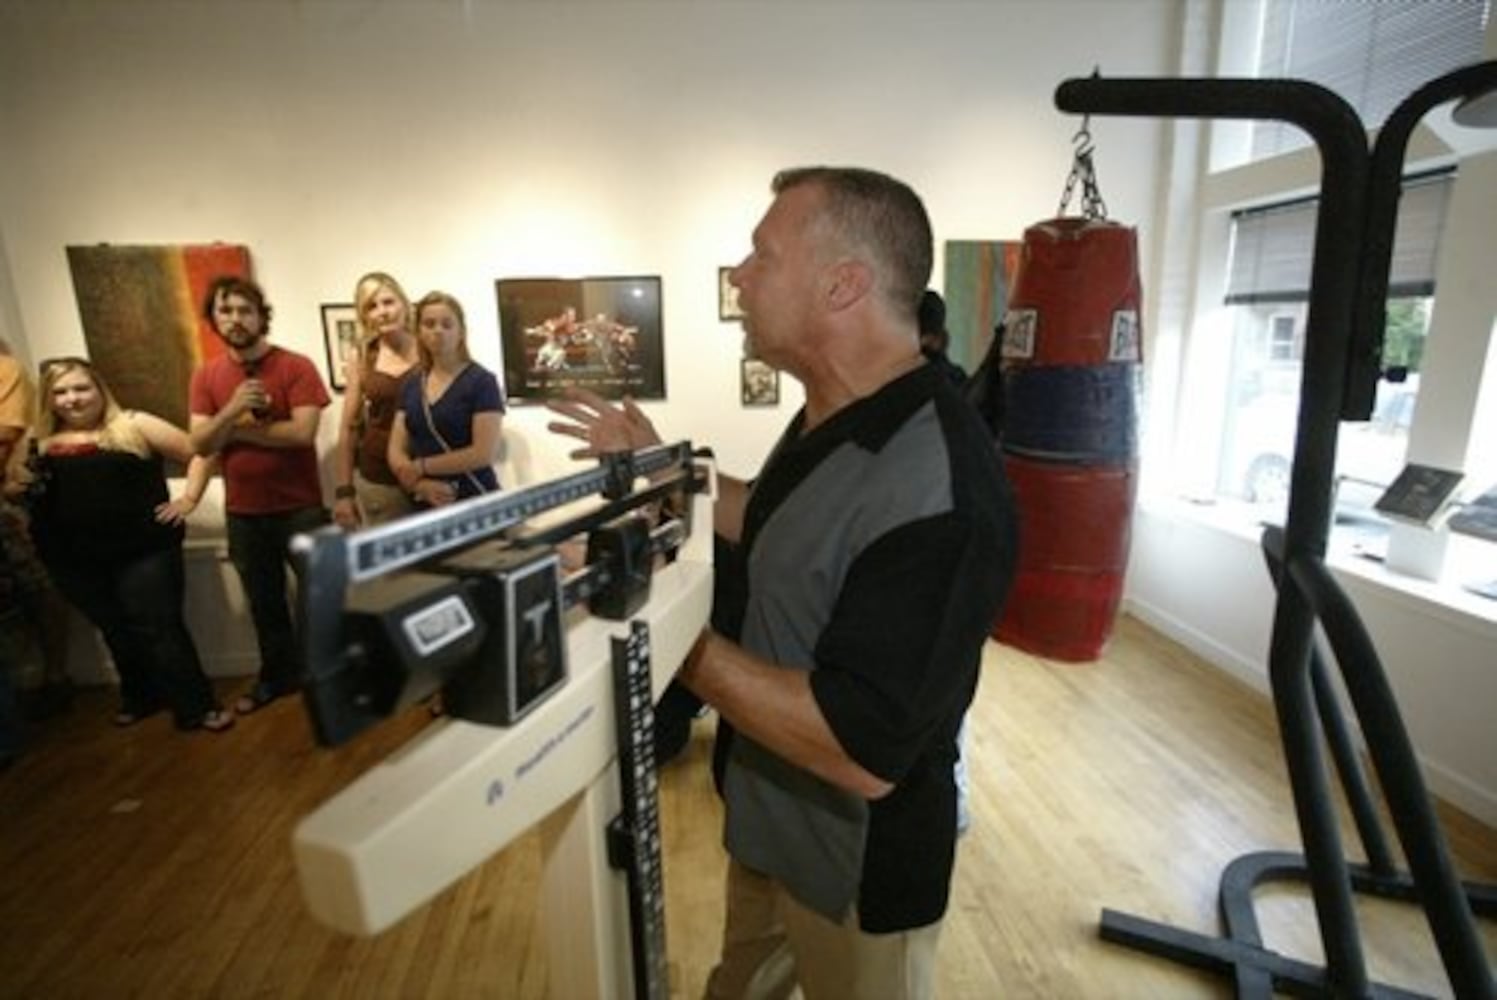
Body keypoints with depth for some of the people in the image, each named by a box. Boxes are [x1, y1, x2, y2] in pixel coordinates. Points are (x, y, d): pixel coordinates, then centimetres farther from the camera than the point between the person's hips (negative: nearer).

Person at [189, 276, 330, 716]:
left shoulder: (296, 366, -9)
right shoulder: (205, 376, 4)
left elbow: (303, 433, -19)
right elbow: (200, 445, -3)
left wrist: (234, 430, -11)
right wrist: (232, 410, -19)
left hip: (299, 506, -4)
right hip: (243, 511, 4)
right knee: (264, 601, 17)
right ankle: (278, 674, 34)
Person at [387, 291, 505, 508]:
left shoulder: (482, 381, -8)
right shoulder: (410, 386, 9)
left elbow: (484, 453, -15)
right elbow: (396, 451, 6)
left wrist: (421, 466, -9)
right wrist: (422, 484, -12)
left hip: (474, 501, -5)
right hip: (425, 503, 5)